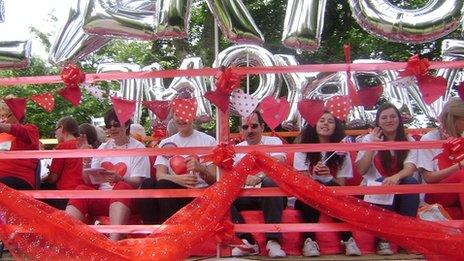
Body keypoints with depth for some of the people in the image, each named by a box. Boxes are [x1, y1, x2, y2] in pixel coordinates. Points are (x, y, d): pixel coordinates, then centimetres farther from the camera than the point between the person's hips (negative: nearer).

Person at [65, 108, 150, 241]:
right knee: (82, 189, -26)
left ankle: (113, 243, -54)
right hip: (101, 199, 4)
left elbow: (138, 183, -5)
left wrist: (118, 179, -24)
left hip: (125, 198, -3)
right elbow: (90, 182, 10)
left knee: (122, 188, -36)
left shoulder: (138, 148, 5)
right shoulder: (103, 148, 17)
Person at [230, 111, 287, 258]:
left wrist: (260, 176, -41)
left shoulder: (273, 142, 1)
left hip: (271, 195, -3)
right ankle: (248, 242, -21)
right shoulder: (237, 149, 14)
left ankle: (273, 241, -30)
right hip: (246, 195, 4)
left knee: (269, 184, -37)